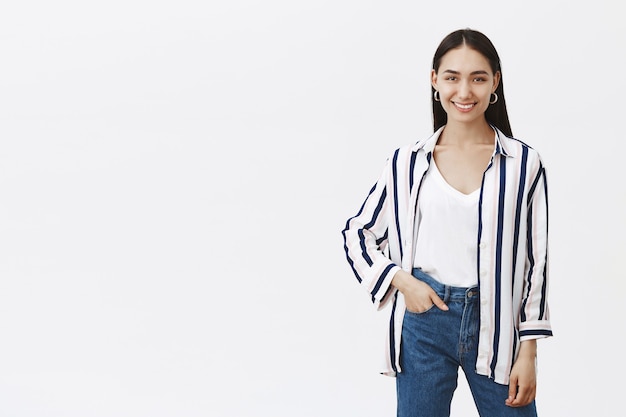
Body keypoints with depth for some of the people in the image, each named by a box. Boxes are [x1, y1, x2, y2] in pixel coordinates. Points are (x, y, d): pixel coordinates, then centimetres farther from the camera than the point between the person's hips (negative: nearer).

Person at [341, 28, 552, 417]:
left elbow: (535, 260, 1)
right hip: (424, 318, 1)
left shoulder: (524, 163, -1)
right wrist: (402, 280, -5)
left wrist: (528, 352, -1)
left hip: (495, 324, 0)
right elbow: (357, 234, 11)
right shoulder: (408, 162, 1)